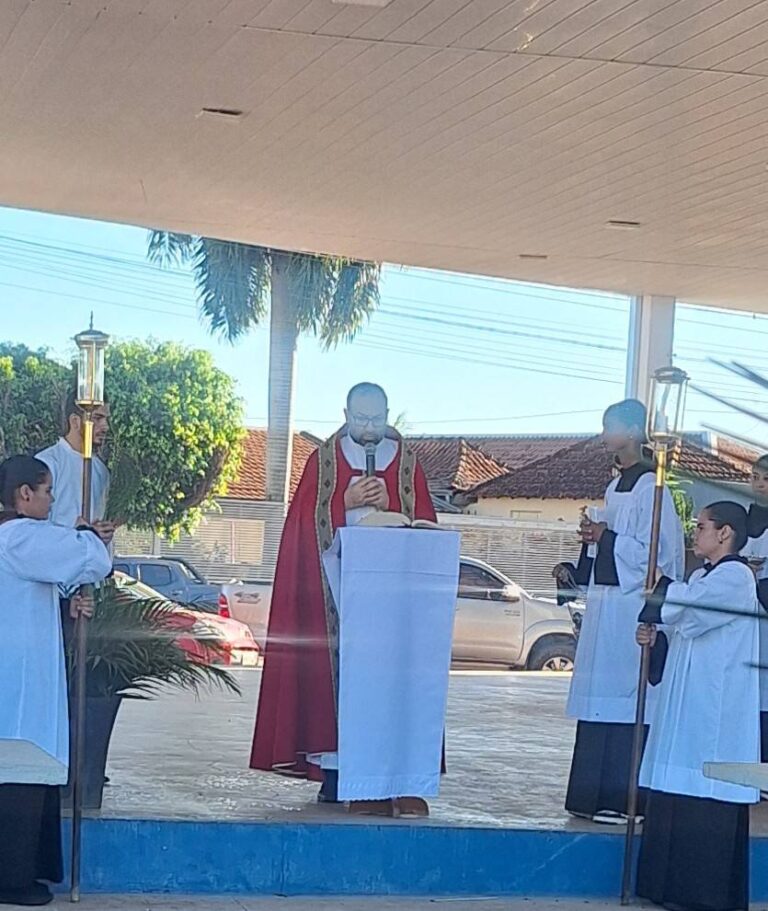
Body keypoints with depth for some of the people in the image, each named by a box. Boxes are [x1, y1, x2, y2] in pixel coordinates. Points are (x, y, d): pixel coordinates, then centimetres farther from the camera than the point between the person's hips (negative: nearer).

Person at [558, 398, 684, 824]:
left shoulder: (650, 487, -11)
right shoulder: (616, 486, 16)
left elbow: (657, 553, -16)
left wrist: (605, 537, -14)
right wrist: (576, 572, 11)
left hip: (629, 609, -9)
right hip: (603, 605, 9)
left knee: (622, 701, -8)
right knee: (597, 700, 10)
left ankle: (623, 798, -5)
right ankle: (595, 794, 15)